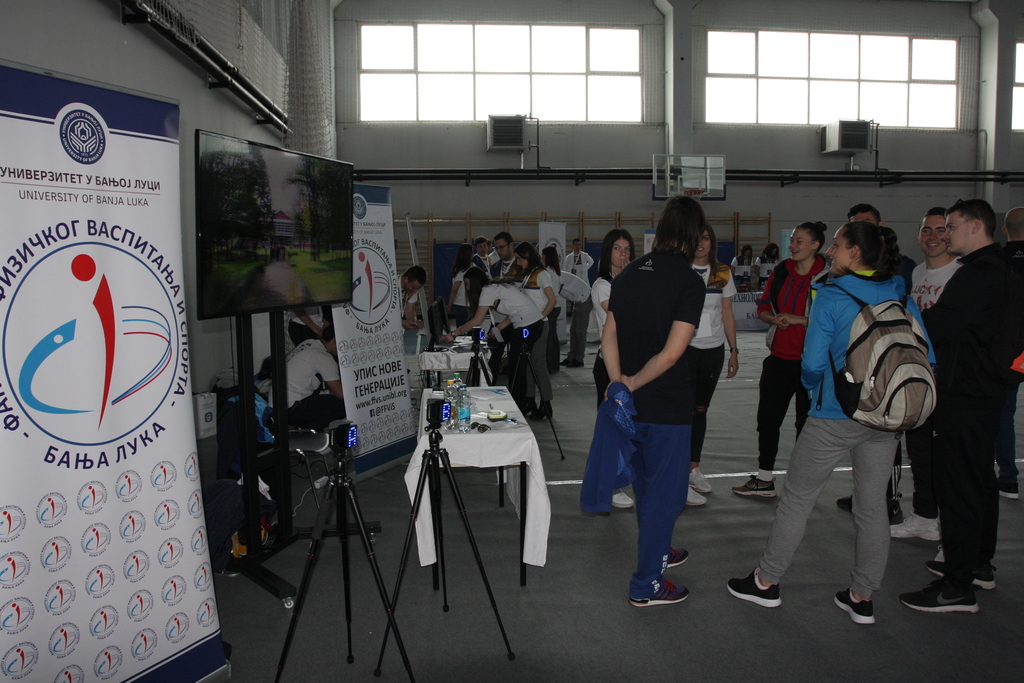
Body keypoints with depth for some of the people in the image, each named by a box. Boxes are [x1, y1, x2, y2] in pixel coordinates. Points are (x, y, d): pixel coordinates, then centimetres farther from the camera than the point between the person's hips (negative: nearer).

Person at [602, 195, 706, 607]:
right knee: (665, 493, 6)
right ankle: (646, 585, 15)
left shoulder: (630, 273, 5)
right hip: (666, 406, -7)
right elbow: (671, 353, -22)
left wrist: (618, 382, -5)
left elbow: (609, 334, 3)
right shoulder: (688, 281, -16)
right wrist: (633, 384, -11)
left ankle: (656, 552, 44)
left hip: (632, 403, 7)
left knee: (646, 484, 24)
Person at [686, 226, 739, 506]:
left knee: (701, 409, 12)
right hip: (683, 348, -4)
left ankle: (694, 468, 25)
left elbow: (727, 314, 11)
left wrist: (733, 350, 9)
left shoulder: (723, 274, 7)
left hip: (713, 349, 4)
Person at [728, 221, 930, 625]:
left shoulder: (831, 297, -12)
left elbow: (813, 363, -14)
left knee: (797, 499, 8)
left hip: (836, 417, -5)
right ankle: (862, 598, 25)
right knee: (873, 506, 14)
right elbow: (925, 358, 3)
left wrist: (814, 387, 7)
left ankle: (767, 582, 20)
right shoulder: (902, 297, 3)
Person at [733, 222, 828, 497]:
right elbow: (763, 307, 15)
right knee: (767, 418, 9)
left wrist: (798, 319, -18)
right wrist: (774, 319, -6)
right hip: (779, 358, 6)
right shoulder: (780, 272, 7)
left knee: (807, 422, 6)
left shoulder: (828, 277, -10)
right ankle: (764, 479, 22)